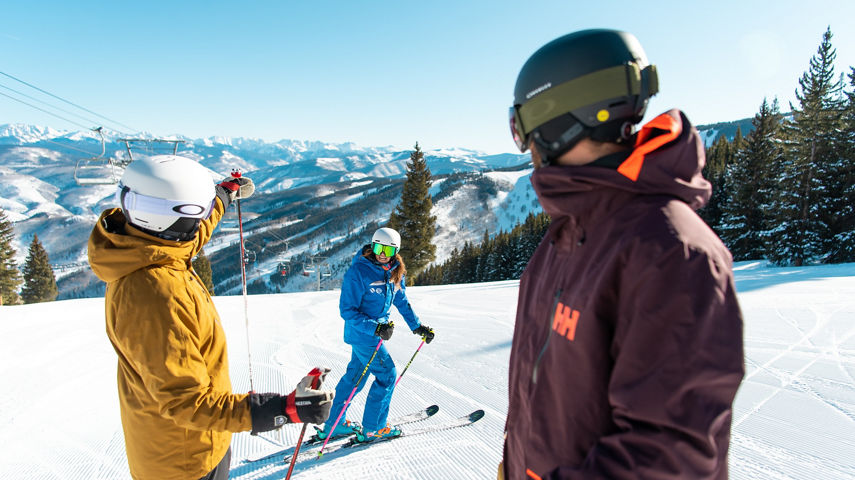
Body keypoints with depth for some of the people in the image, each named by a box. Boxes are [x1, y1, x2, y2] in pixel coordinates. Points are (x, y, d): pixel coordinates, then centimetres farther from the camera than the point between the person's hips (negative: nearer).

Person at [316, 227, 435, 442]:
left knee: (355, 375, 17)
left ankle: (334, 424, 32)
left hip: (376, 331, 8)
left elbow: (401, 302, 13)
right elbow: (347, 310, -21)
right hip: (362, 333, -8)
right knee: (387, 375, -3)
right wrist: (375, 328, -30)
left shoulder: (395, 272, 0)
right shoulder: (358, 272, -22)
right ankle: (372, 428, 13)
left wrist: (417, 326, 8)